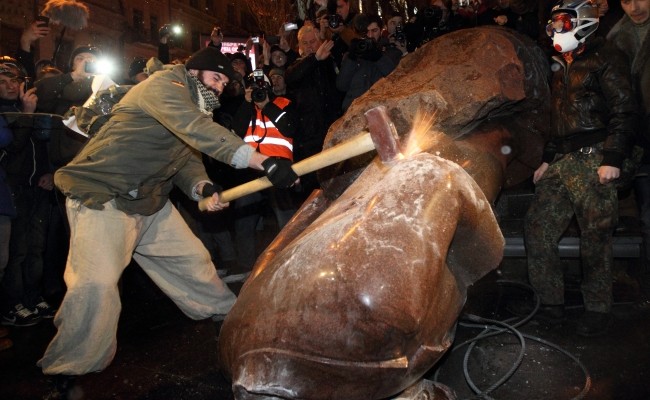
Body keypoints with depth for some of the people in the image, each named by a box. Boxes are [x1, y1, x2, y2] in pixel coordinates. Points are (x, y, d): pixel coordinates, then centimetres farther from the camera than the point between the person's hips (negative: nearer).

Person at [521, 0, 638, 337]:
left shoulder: (604, 58, 0)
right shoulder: (562, 69, 24)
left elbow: (623, 112, -9)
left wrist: (612, 158, -18)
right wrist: (547, 160, 23)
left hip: (593, 160, -8)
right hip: (562, 163, 8)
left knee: (595, 236, -4)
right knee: (537, 227, 2)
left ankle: (598, 309, 10)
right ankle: (551, 303, 12)